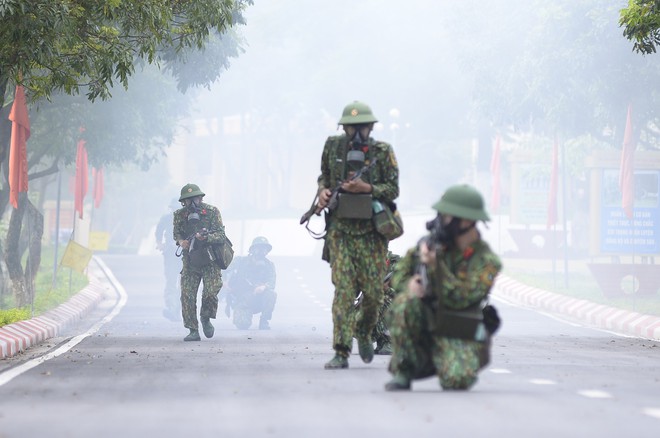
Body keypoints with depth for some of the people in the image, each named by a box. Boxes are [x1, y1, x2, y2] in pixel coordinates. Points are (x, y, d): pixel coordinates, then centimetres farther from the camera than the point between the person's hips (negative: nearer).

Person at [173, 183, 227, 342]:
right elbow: (177, 234, 13)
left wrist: (205, 237, -27)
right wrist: (181, 241, -10)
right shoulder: (180, 215, 2)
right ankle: (193, 331, 3)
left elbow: (221, 235, -10)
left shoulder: (212, 212, -7)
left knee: (211, 291, -16)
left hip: (210, 260, -2)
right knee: (187, 295, -6)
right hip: (190, 261, 2)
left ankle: (206, 318, 14)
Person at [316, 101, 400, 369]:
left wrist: (366, 188, -16)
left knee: (374, 292, 4)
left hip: (372, 231, 0)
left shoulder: (383, 152, -1)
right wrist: (323, 191, -1)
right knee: (343, 289, -10)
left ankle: (364, 333, 34)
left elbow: (393, 190, -1)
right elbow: (324, 175, 20)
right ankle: (341, 352, -10)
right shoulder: (333, 147, 5)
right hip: (340, 229, 0)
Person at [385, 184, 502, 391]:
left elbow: (461, 298, -22)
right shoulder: (435, 243, -2)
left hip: (460, 336, -2)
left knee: (457, 379, -28)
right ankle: (402, 372, -15)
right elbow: (400, 272, 5)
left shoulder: (486, 262, -11)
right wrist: (409, 285, -20)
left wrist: (435, 265, -31)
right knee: (405, 302, -29)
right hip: (425, 325, 2)